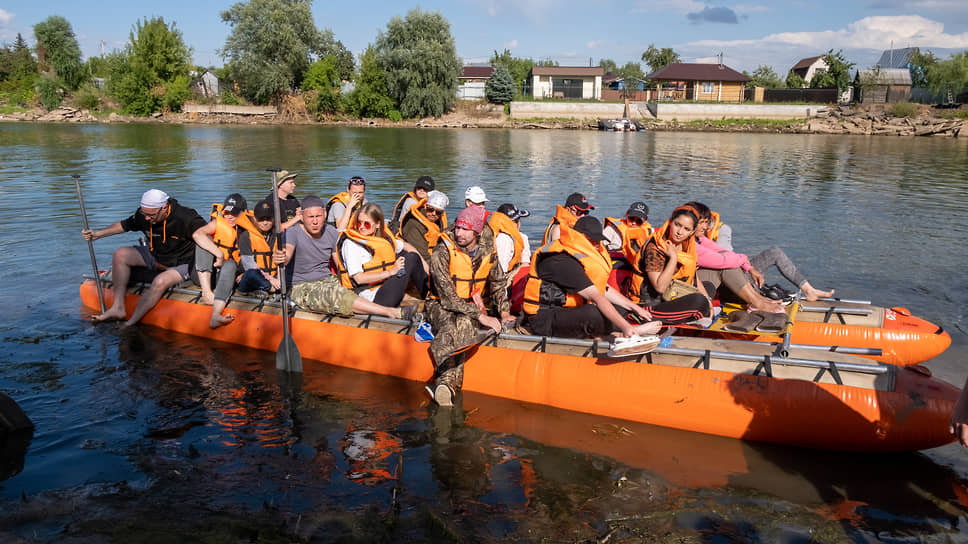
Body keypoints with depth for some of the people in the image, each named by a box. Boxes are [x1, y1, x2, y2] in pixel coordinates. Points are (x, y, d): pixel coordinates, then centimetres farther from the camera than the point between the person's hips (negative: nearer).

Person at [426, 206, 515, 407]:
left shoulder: (488, 255, 3)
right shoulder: (442, 253, -12)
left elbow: (498, 286, 18)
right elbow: (447, 296, -19)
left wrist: (504, 312, -1)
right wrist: (481, 316, -25)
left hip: (472, 308, 2)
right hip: (441, 307, -2)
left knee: (464, 323, -34)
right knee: (450, 328, -36)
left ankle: (444, 383, -51)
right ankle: (450, 384, -55)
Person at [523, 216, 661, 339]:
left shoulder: (581, 255, 9)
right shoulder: (563, 261, -24)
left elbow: (605, 289, 12)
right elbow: (596, 297, -30)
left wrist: (634, 308, 4)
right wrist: (625, 326, -33)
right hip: (544, 319, -10)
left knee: (617, 310, 5)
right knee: (591, 312, -35)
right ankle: (635, 331, -16)